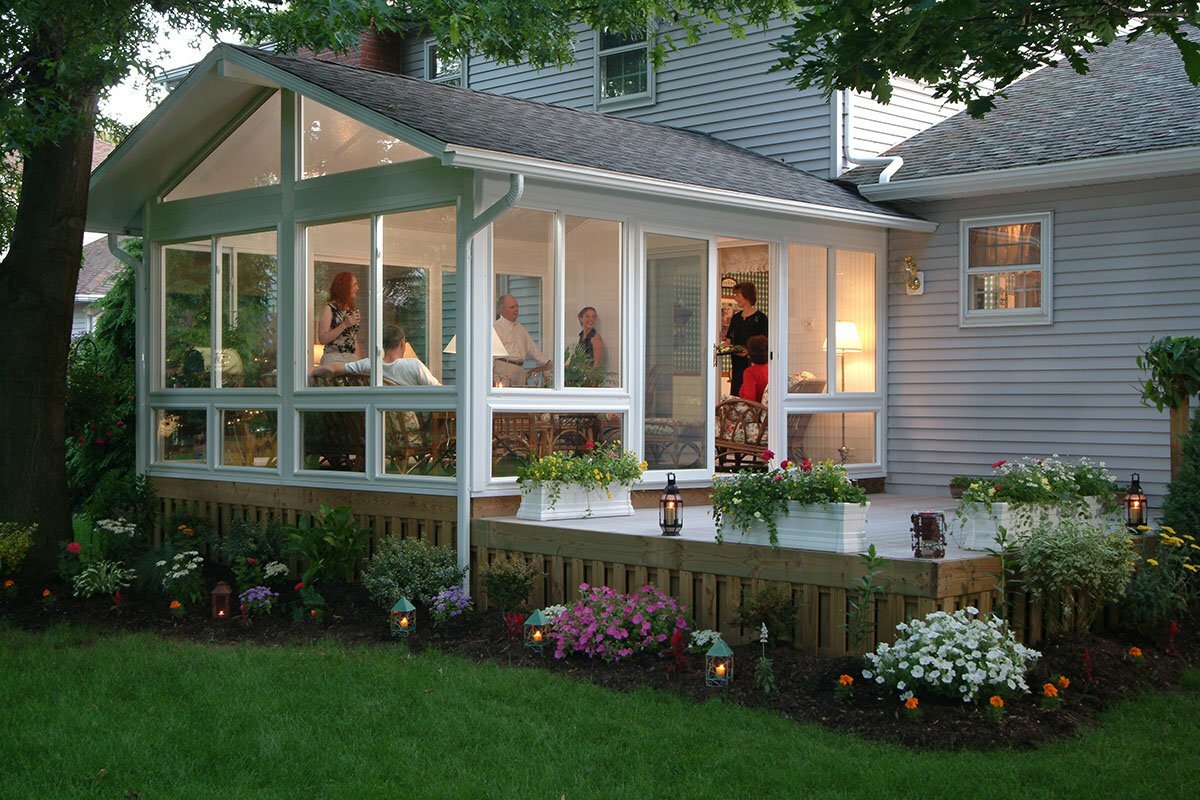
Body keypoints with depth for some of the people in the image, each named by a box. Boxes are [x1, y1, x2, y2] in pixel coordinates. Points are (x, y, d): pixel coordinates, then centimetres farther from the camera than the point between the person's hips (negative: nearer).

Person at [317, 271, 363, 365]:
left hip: (352, 359, 5)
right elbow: (322, 339, -10)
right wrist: (344, 325, -16)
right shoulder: (329, 308, -3)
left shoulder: (353, 309, 14)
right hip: (334, 359, -5)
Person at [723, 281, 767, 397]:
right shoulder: (736, 317, 16)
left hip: (752, 364, -6)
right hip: (737, 364, 6)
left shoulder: (760, 318, -5)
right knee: (735, 396, 3)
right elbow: (729, 340, 18)